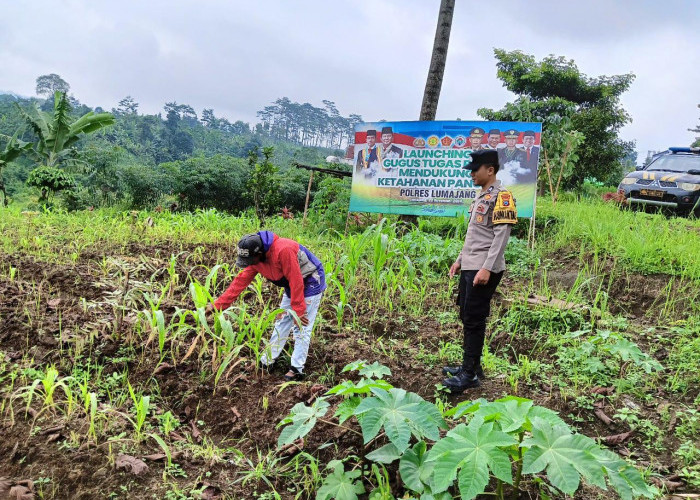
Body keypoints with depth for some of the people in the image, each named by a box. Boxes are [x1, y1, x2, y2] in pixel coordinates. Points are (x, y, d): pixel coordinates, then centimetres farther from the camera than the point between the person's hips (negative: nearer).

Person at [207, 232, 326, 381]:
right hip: (292, 286, 8)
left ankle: (297, 369, 1)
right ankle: (267, 361, 23)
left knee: (301, 327, -7)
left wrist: (298, 311, -24)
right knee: (282, 321, 13)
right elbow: (241, 281, -5)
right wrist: (217, 304, -8)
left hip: (310, 283, -8)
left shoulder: (283, 250, -35)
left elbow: (296, 281, -30)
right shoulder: (255, 258, -8)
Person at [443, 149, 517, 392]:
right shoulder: (481, 196, 18)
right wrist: (460, 260, 21)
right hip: (470, 267, 9)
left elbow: (501, 235, -18)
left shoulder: (501, 196, -11)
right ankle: (470, 365, 24)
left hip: (483, 270, -9)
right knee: (467, 317, 13)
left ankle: (470, 374, 1)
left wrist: (486, 268, -24)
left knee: (474, 320, -6)